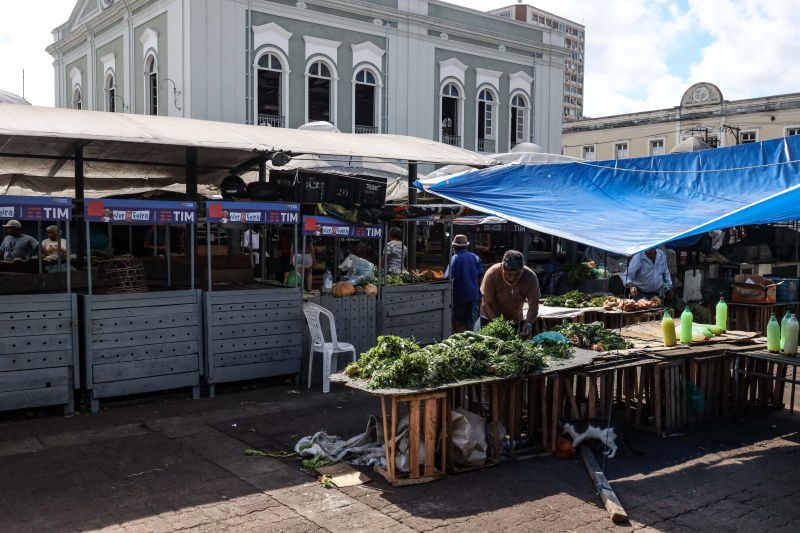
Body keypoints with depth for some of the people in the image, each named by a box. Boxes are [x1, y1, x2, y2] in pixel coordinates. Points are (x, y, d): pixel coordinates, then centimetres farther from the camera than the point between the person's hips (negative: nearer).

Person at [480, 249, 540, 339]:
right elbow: (487, 303, -25)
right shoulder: (492, 274, -30)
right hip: (490, 317, -2)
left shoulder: (530, 278, -25)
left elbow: (533, 304, -23)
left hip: (515, 319, 2)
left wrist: (528, 324, -39)